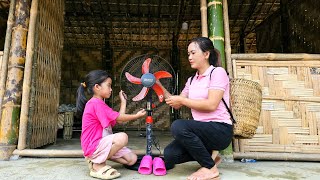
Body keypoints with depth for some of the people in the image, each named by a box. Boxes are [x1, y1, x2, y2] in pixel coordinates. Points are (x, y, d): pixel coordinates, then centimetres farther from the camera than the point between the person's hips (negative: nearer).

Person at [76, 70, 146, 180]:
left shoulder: (99, 104, 16)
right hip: (93, 146, -10)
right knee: (122, 137, -33)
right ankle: (98, 164, -13)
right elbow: (119, 118, -17)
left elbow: (118, 120, 13)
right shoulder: (96, 103, -17)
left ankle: (97, 159, 11)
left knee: (132, 159, 2)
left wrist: (123, 102, 17)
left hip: (100, 144, 10)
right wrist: (137, 116, -4)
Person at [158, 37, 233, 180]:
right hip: (203, 130, 7)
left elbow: (211, 105, -19)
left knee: (178, 126, -30)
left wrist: (182, 100, -14)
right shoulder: (191, 80, 15)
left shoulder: (217, 72, -6)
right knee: (169, 155, -13)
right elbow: (176, 105, 14)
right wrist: (160, 86, 6)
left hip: (220, 130, -7)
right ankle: (209, 156, 11)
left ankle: (210, 168, -11)